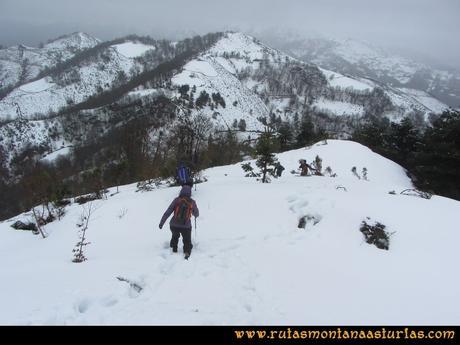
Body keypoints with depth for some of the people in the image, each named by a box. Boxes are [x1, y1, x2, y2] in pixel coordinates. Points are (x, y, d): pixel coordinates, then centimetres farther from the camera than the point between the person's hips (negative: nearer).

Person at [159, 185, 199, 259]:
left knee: (175, 237, 30)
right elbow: (196, 214, 16)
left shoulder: (177, 200, -3)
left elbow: (168, 212, -6)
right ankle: (187, 251, -4)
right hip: (186, 226, -1)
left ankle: (174, 249, 32)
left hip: (174, 225, 1)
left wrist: (161, 222, -2)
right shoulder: (192, 202, 1)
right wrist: (195, 214, 39)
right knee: (187, 241, 17)